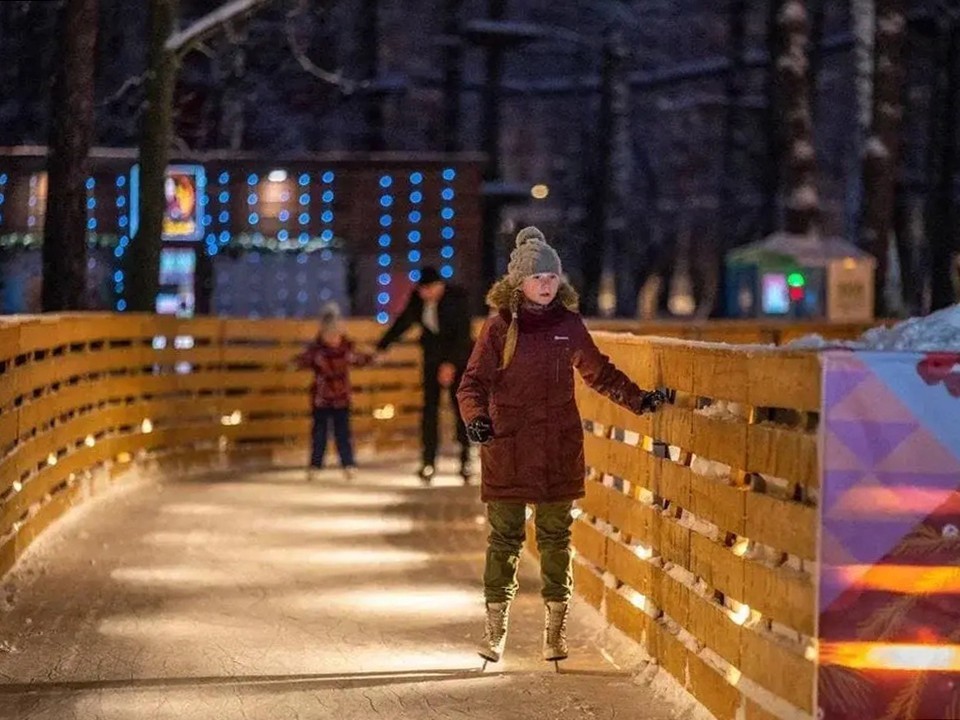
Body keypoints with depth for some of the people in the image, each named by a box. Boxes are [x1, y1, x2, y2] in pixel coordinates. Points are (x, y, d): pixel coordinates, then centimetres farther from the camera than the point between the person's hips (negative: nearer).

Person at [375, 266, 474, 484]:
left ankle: (466, 459, 2)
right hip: (433, 356, 4)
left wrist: (451, 364, -26)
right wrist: (381, 347, 6)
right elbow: (402, 323, 8)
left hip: (458, 356, -4)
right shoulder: (418, 298, -4)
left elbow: (463, 333, -20)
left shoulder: (457, 297, -17)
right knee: (430, 407, -5)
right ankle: (428, 463, -7)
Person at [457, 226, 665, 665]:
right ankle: (495, 630, 7)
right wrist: (476, 416, -23)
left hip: (559, 448, 2)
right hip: (507, 446, -2)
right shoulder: (500, 327, -1)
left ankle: (556, 630, 9)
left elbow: (599, 373, 20)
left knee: (555, 536, 4)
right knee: (505, 537, -1)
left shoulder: (568, 324, 7)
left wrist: (638, 399, 14)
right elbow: (473, 381, -5)